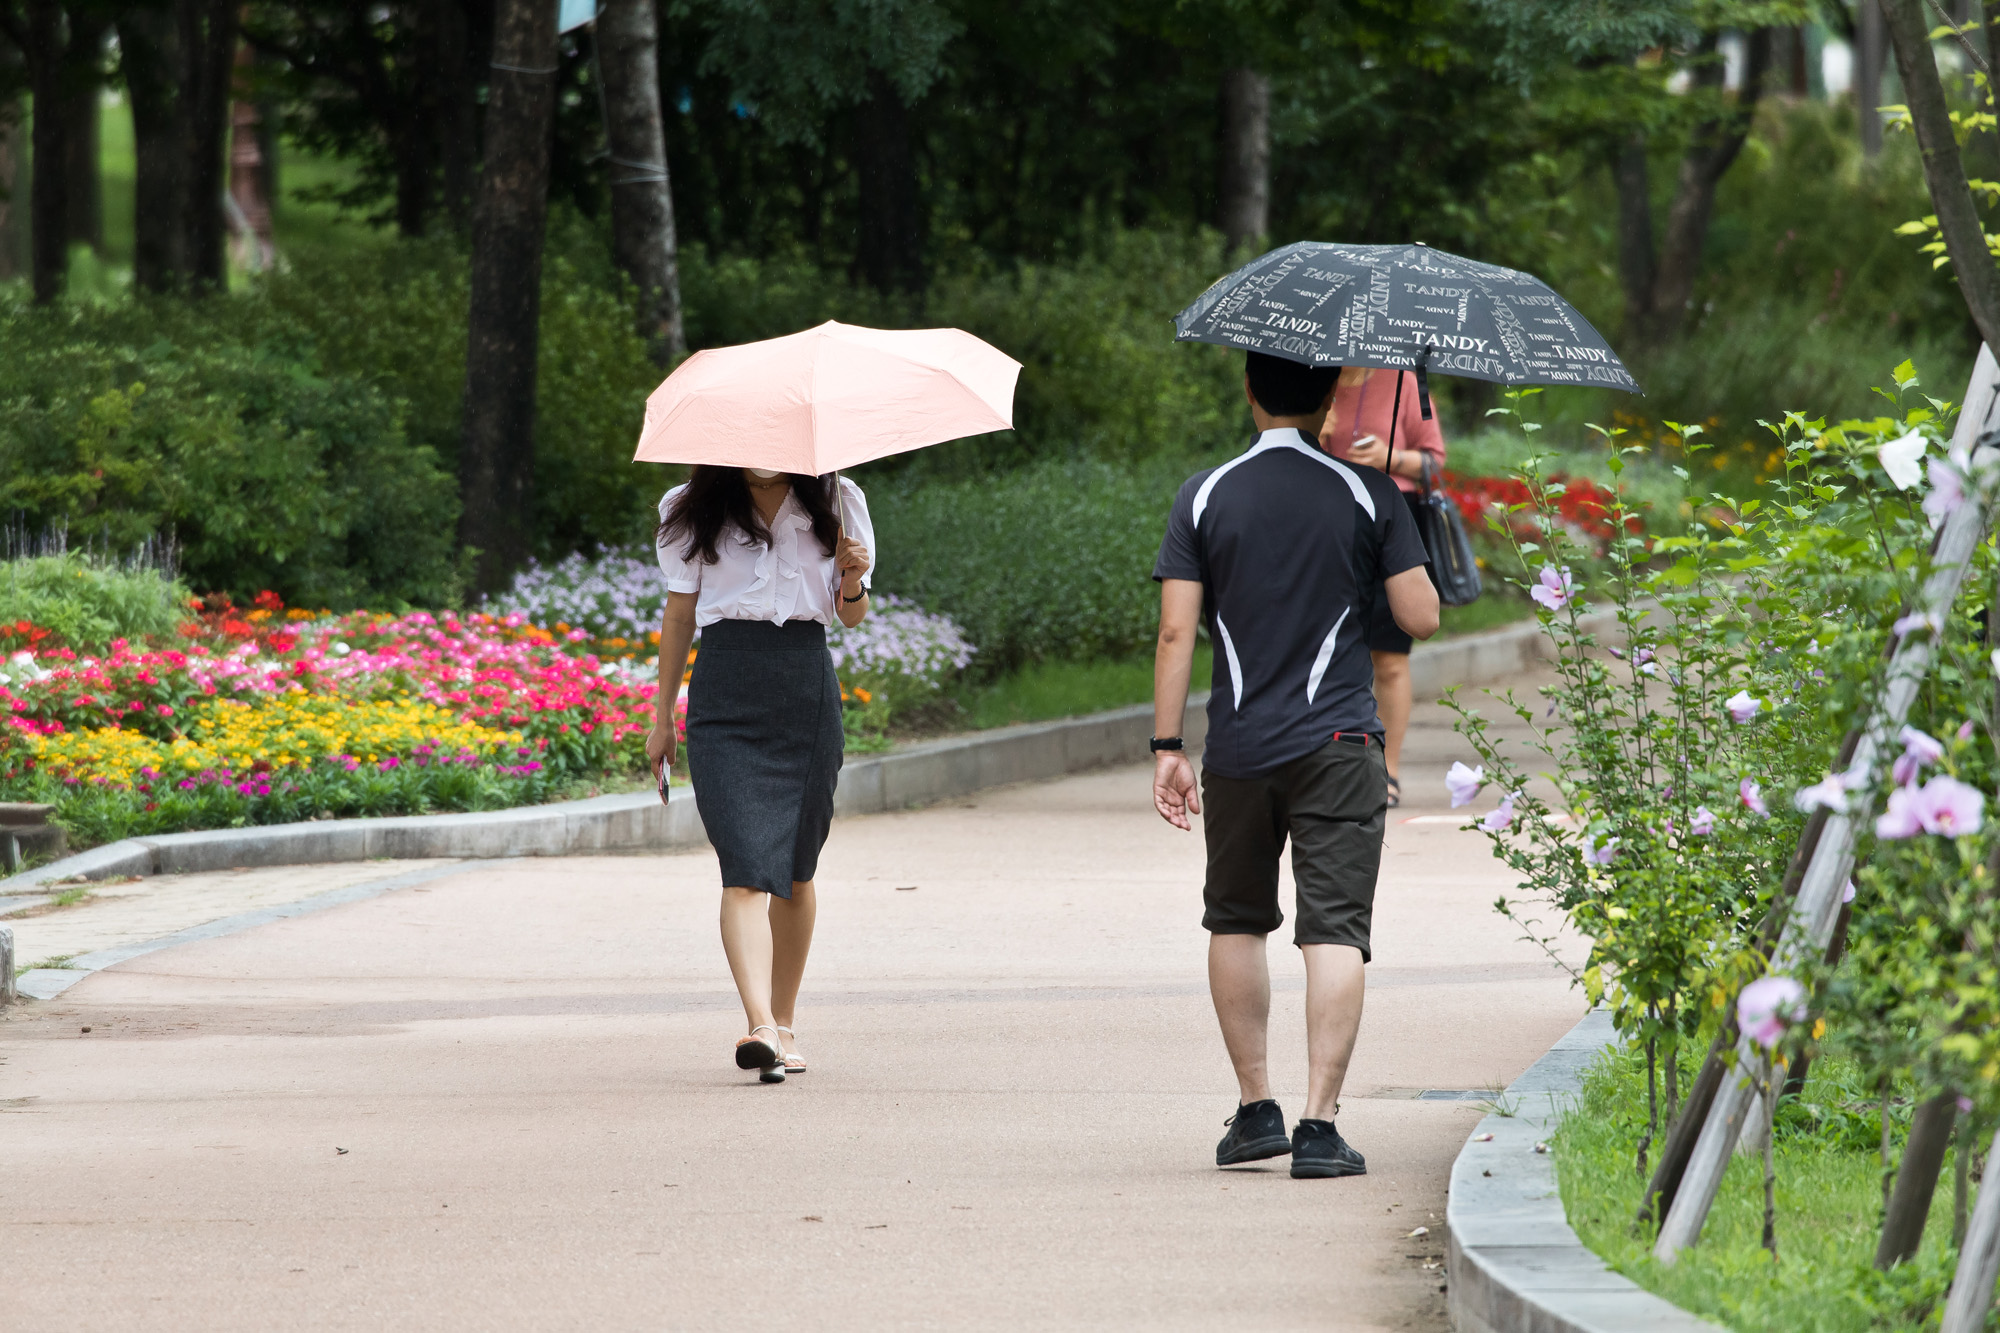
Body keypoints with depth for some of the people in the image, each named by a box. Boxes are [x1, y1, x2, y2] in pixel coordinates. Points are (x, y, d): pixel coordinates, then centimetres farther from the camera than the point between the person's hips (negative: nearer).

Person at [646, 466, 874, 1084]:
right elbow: (678, 614, 11)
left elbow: (851, 616, 10)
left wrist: (853, 580, -12)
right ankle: (760, 1027, -28)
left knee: (794, 870, 9)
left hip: (808, 688, 2)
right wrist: (662, 714, 11)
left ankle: (784, 1024, 24)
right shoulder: (694, 512, 6)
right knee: (745, 865, -15)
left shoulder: (834, 505, 8)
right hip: (725, 693, -2)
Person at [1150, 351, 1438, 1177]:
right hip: (1336, 747, -2)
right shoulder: (1366, 494, -3)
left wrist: (1167, 747, 1)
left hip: (1238, 751, 2)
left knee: (1237, 922, 19)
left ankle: (1256, 1106, 18)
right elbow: (1420, 619, -4)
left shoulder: (1206, 497, 0)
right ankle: (1320, 1124, -13)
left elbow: (1176, 630, -3)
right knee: (1335, 930, -4)